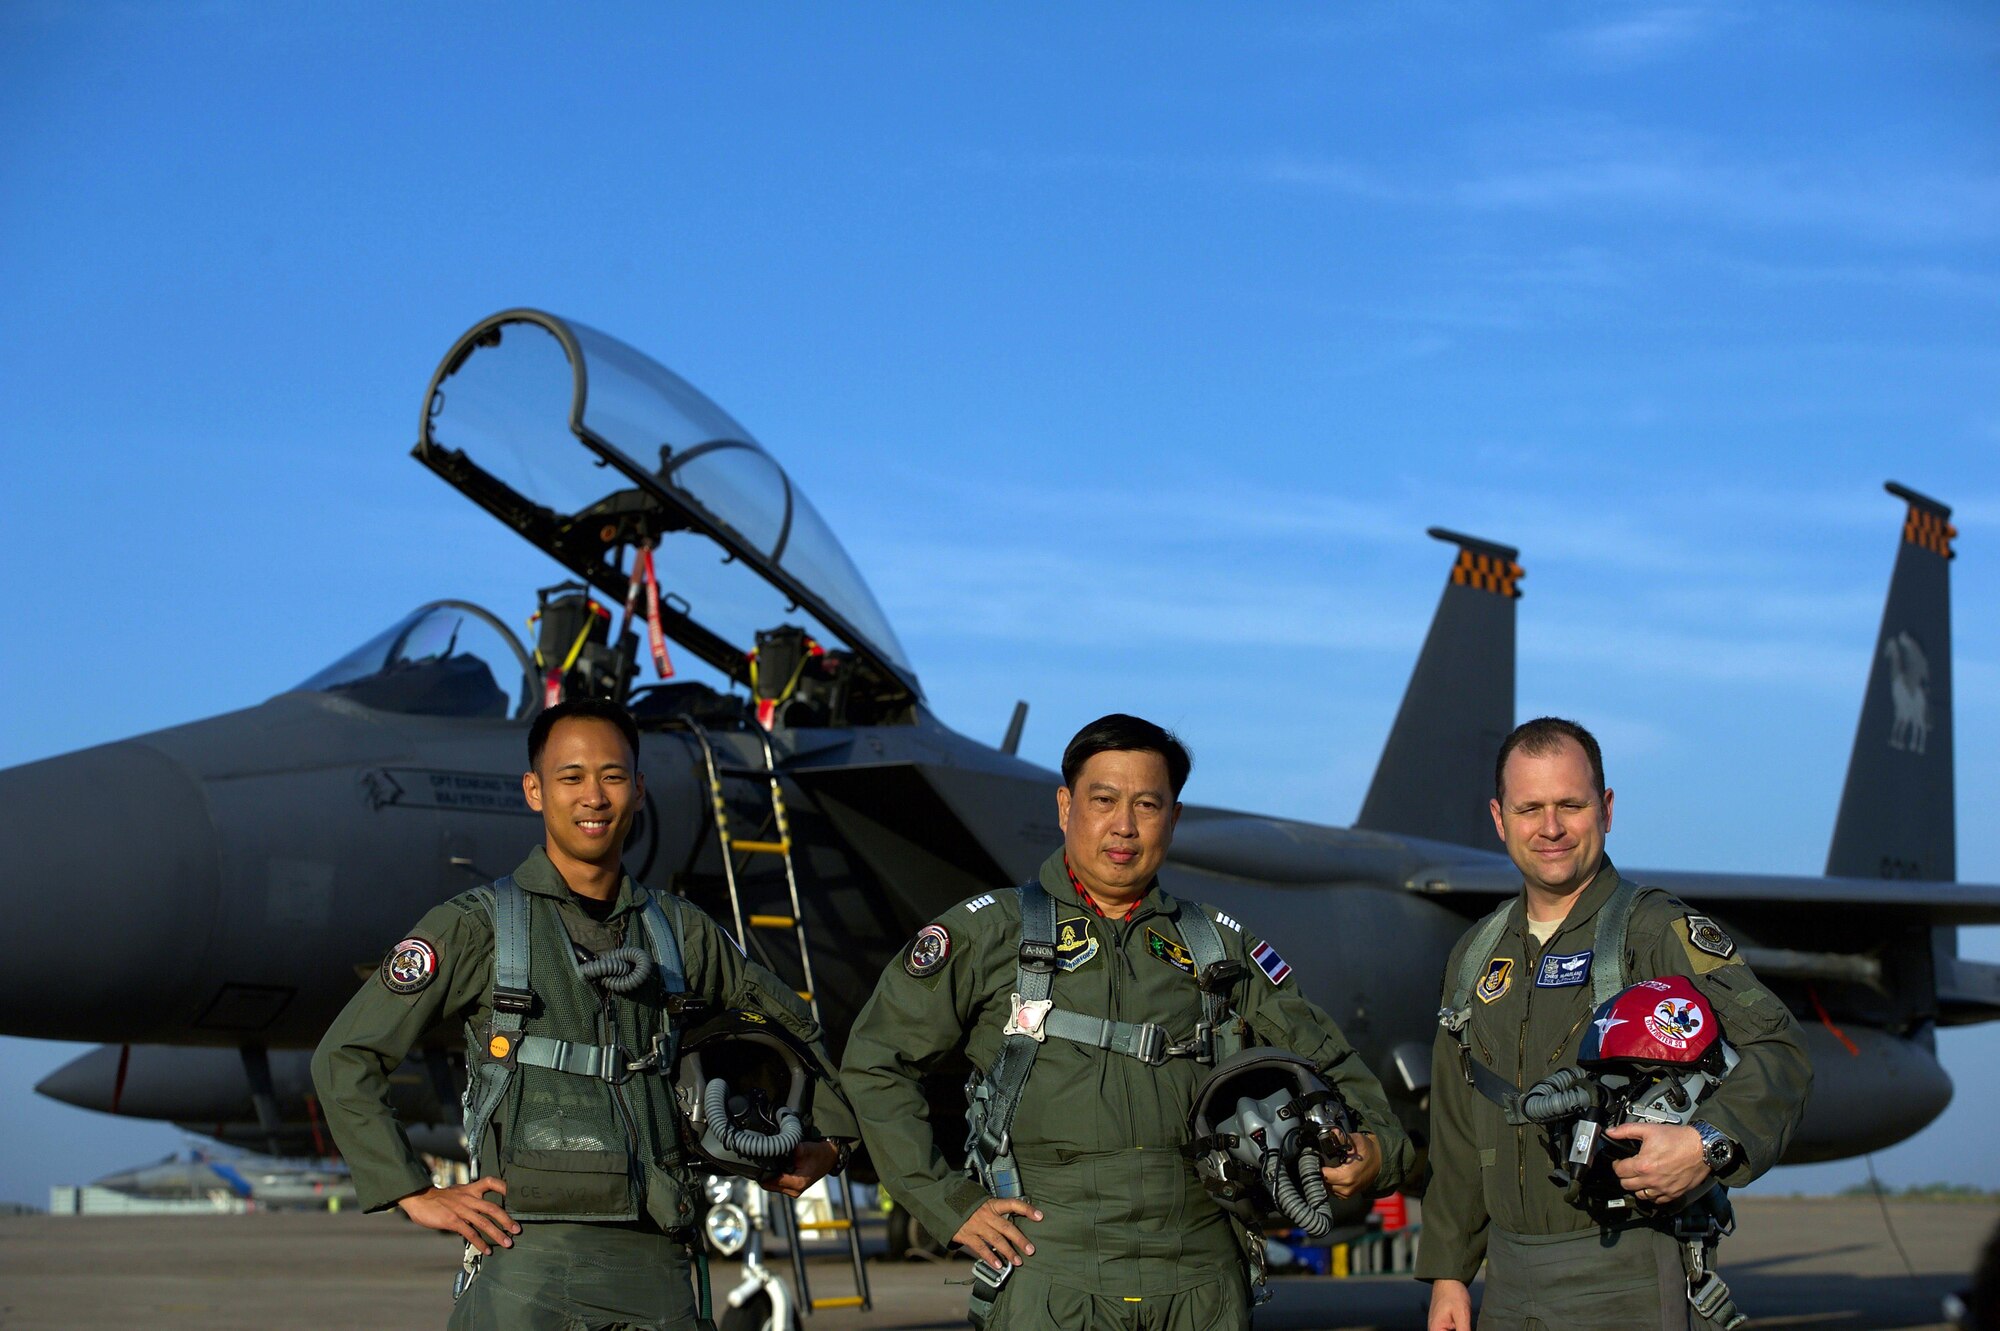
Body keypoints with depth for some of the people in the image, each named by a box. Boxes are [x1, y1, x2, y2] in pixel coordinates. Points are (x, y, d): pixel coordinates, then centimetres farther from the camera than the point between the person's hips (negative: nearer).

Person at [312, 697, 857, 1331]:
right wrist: (417, 1194, -4)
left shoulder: (678, 931, 14)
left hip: (655, 1256, 4)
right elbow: (344, 1060, 1)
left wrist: (829, 1141, 19)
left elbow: (794, 1025, 30)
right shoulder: (477, 926, 2)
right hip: (527, 1252, -3)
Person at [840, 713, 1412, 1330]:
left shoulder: (1219, 945, 15)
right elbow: (875, 1060, 6)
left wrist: (1377, 1146, 2)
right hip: (1049, 1276, -3)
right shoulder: (989, 933, 6)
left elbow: (1324, 1059, 22)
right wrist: (949, 1203, 0)